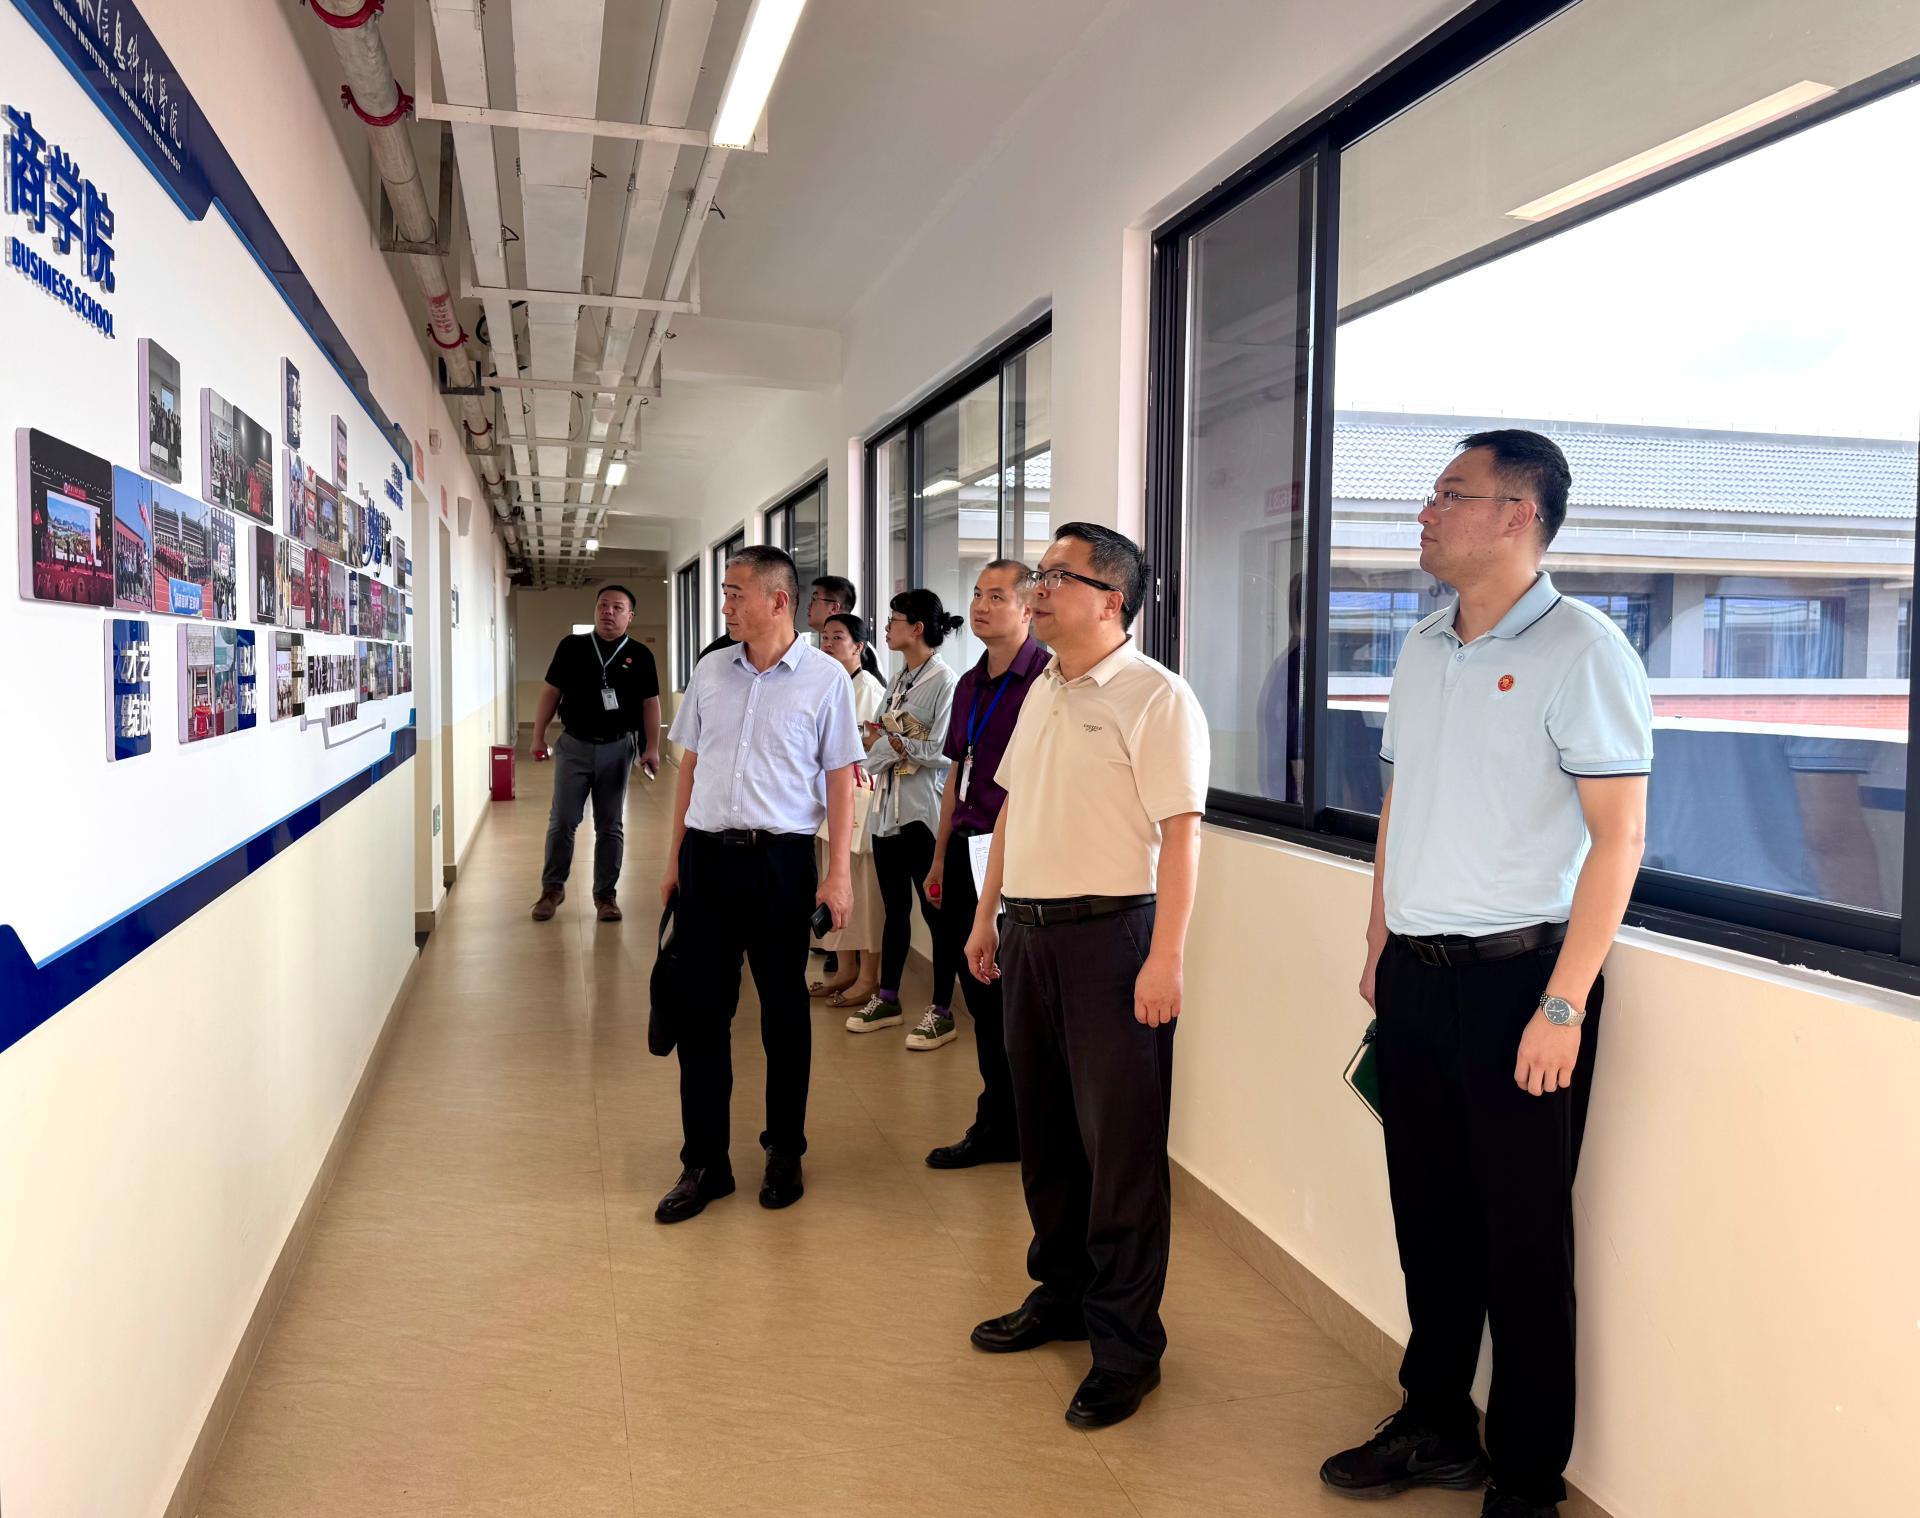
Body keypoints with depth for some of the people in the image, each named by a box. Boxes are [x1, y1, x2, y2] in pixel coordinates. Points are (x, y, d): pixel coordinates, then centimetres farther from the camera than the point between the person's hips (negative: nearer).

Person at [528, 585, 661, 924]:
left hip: (617, 748, 0)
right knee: (562, 821, 3)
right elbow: (551, 691, 6)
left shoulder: (640, 655, 0)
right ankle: (552, 888, 17)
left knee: (611, 826, 6)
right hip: (574, 745, 0)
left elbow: (650, 703, 2)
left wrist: (652, 748, -6)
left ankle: (606, 894, 16)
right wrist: (538, 736, 4)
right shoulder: (571, 646, 2)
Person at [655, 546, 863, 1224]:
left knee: (784, 1011, 8)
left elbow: (840, 779, -3)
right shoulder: (710, 671, 8)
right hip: (706, 855, 4)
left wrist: (839, 871, -8)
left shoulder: (825, 678, -4)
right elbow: (690, 766, 14)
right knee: (701, 1010, 6)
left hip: (780, 859, -4)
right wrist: (675, 857, 12)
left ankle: (785, 1153, 25)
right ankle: (704, 1162, 17)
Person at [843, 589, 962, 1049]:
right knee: (895, 908, 16)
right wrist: (872, 737, -6)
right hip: (887, 807, 8)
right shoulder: (898, 680, 12)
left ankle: (942, 1012, 11)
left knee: (934, 909, 2)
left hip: (924, 811, -8)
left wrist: (888, 743, -11)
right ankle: (887, 999, 27)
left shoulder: (943, 680, -12)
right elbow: (879, 735, 15)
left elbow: (941, 751, -19)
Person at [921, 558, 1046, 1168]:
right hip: (966, 853, 8)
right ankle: (998, 1126, 25)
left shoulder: (1045, 680, -11)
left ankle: (1003, 1127, 17)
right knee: (981, 997, 14)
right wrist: (940, 858, 21)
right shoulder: (969, 684, 15)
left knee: (1008, 998, 2)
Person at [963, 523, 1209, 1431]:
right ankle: (1062, 1294, 36)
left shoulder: (1155, 698, -11)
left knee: (1121, 1147, 1)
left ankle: (1127, 1345, 14)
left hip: (1109, 936, -8)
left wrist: (1166, 958, -21)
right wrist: (986, 917, 19)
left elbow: (1180, 834, -16)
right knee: (1044, 1131, 18)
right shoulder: (1042, 692, 13)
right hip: (1031, 936, 8)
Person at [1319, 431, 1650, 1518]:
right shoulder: (1424, 650, 10)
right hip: (1415, 977, 6)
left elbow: (1619, 836, -15)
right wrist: (1378, 947, 16)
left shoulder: (1580, 650, -11)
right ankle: (1436, 1429, 34)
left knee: (1523, 1237, 6)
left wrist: (1562, 1006, -18)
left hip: (1518, 977, -6)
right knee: (1430, 1217, 16)